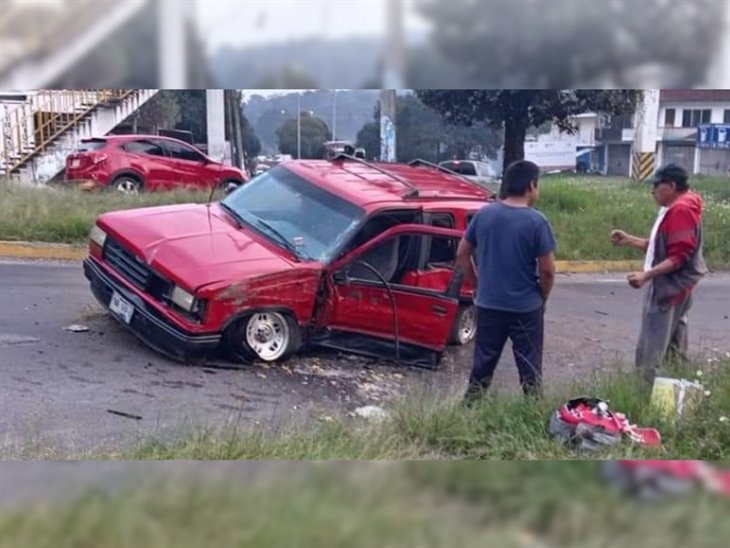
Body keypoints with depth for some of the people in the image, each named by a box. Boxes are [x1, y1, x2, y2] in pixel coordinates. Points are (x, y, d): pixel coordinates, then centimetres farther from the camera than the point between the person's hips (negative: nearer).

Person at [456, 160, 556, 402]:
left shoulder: (483, 214, -2)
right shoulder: (537, 221, -14)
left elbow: (462, 255, 5)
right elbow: (547, 270, -12)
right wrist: (541, 298, 5)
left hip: (488, 304, 4)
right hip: (526, 307, -4)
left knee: (483, 364, 15)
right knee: (530, 368, 10)